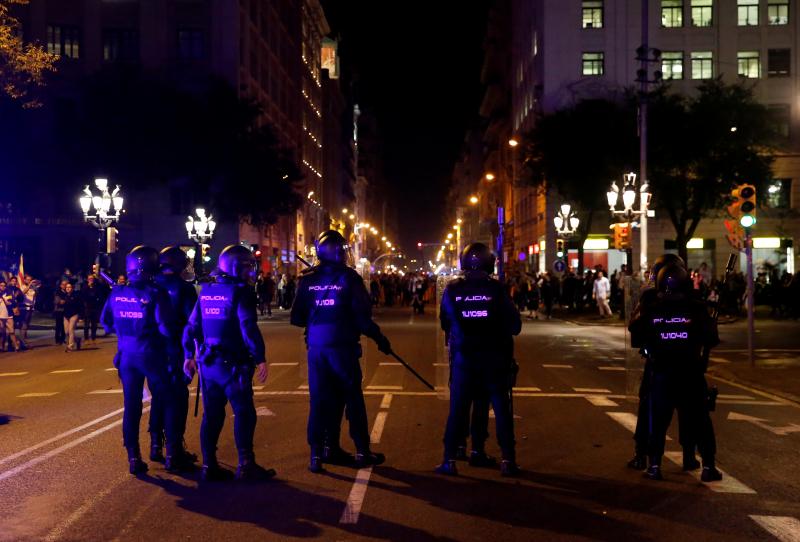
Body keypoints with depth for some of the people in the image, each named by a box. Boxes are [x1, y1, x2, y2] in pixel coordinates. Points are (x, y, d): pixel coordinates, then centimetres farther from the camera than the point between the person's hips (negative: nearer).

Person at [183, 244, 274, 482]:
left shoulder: (206, 291, 11)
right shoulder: (241, 292, -11)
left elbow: (192, 325, 13)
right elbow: (249, 328, -20)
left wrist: (189, 355, 19)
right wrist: (260, 359, -19)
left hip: (208, 362, 7)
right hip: (232, 363, -7)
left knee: (212, 414, 12)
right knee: (244, 413, 0)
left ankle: (209, 466, 14)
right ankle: (246, 465, -1)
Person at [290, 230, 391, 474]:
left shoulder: (308, 279, 2)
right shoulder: (348, 277, -8)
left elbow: (297, 318, 4)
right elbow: (362, 315, -10)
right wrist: (379, 338, 3)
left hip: (316, 347, 3)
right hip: (343, 346, -3)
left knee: (319, 399, 9)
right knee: (353, 398, 8)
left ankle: (317, 453, 6)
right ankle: (362, 451, 14)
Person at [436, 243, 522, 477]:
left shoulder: (452, 290, -5)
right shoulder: (497, 289, -11)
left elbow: (445, 323, 6)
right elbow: (515, 325, -6)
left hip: (463, 356, 1)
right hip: (494, 357, -1)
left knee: (458, 408, 8)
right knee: (501, 407, 8)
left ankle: (449, 460, 8)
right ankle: (508, 459, 9)